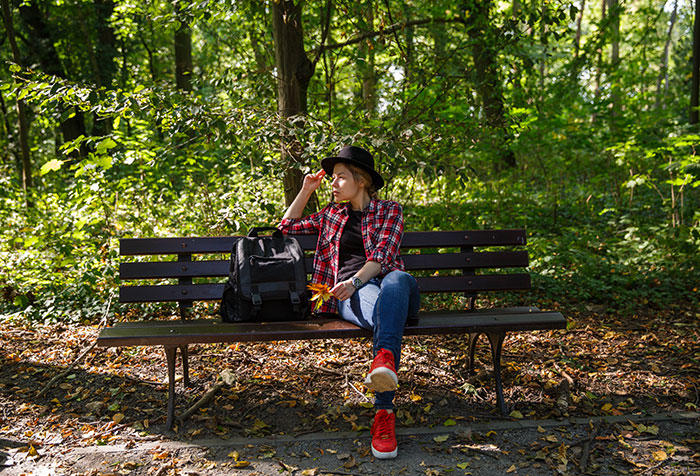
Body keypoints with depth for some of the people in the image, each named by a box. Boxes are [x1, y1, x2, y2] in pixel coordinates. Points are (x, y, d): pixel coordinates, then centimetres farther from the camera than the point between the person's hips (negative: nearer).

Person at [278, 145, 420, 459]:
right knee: (384, 312, -38)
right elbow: (288, 226, 38)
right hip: (351, 292, 1)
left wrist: (354, 281, -20)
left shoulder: (389, 210, 16)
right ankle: (384, 411, -54)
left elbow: (382, 256, -1)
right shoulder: (333, 213, 28)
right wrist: (306, 190, 26)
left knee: (397, 280, -42)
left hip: (388, 283, -1)